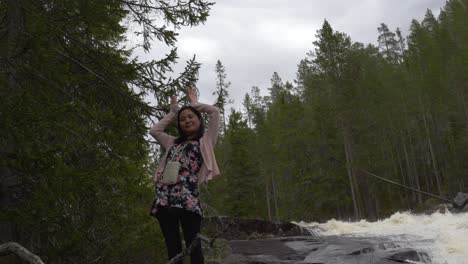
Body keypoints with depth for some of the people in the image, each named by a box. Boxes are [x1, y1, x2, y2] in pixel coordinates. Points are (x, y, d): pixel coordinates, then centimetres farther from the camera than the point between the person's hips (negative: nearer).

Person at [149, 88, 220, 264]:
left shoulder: (205, 141, 15)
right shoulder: (173, 143, 29)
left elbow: (215, 112, 10)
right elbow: (154, 131, 31)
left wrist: (195, 103, 26)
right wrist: (172, 112, 35)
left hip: (188, 198, -4)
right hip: (165, 199, 5)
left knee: (193, 246, -7)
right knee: (172, 249, 4)